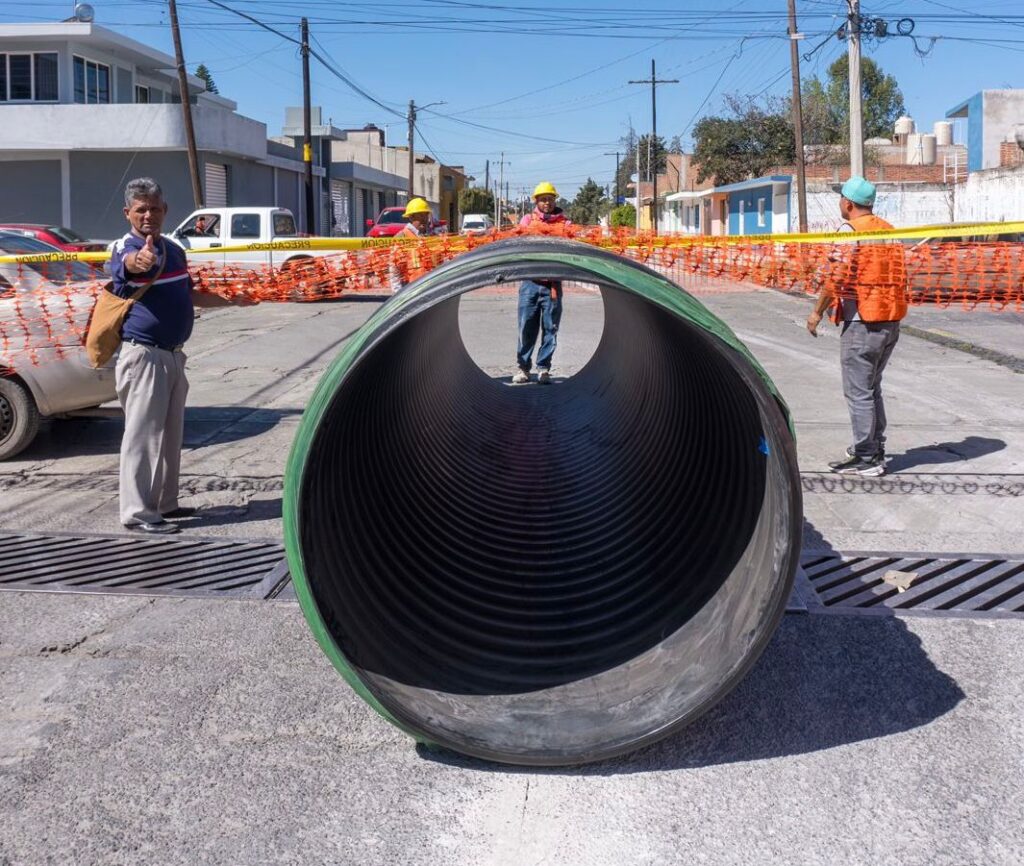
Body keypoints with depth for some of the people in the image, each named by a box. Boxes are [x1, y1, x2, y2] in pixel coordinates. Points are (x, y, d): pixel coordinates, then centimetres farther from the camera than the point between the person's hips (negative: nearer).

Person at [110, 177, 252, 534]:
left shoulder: (174, 250, 12)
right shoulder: (125, 249, -13)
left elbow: (189, 294, 26)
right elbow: (128, 263, -39)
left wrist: (233, 300, 30)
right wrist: (139, 260, -62)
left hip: (173, 355, 8)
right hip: (143, 354, -8)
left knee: (170, 434, 16)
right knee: (142, 434, -8)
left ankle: (165, 502, 27)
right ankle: (137, 511, -4)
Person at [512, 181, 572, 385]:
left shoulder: (564, 223, 8)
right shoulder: (527, 220, 11)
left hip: (553, 283, 0)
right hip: (531, 282, 0)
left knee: (550, 328, 2)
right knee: (527, 328, 1)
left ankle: (543, 368, 11)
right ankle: (523, 368, 11)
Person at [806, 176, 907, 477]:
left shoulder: (850, 230, -11)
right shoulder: (889, 230, 12)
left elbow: (838, 276, -17)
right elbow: (899, 276, 15)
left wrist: (817, 311, -8)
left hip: (862, 321, -8)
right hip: (891, 319, 8)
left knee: (858, 392, -1)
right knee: (872, 388, 20)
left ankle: (866, 459, 1)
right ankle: (874, 448, 27)